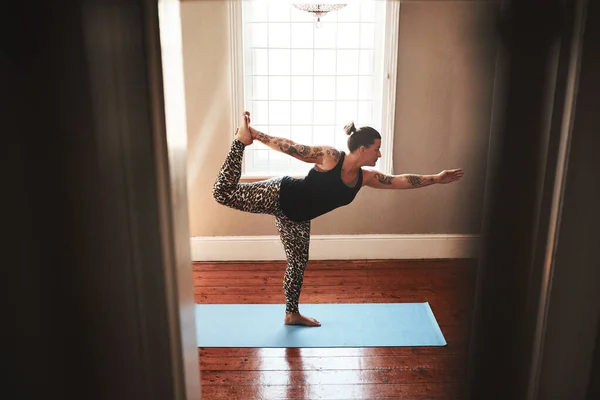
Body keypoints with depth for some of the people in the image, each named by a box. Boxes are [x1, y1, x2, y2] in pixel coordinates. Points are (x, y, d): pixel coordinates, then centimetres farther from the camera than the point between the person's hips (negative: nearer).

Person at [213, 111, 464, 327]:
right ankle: (242, 139, 4)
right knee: (224, 193, -14)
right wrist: (256, 135, -16)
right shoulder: (330, 157, -22)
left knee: (298, 263, 14)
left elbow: (402, 181, 2)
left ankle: (292, 314, 32)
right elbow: (290, 147, -18)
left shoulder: (365, 177, -2)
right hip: (278, 195, -7)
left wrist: (436, 178, 1)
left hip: (297, 218, 7)